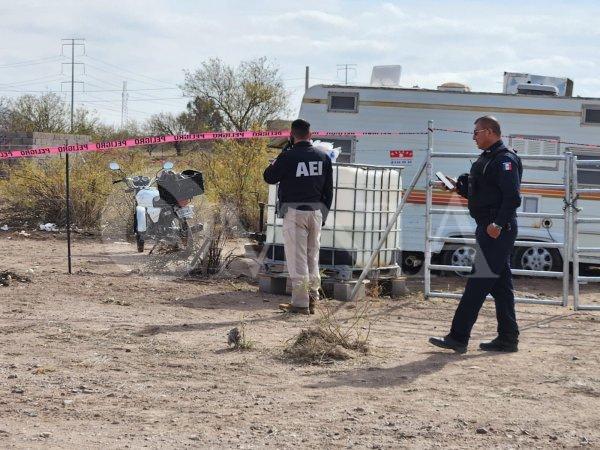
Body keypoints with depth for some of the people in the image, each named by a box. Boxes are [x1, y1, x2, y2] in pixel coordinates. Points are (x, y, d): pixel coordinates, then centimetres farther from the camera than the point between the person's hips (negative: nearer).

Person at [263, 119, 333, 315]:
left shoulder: (287, 157, -12)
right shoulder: (323, 157, 6)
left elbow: (269, 177, 1)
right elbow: (329, 189, 11)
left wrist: (273, 164, 21)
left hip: (294, 211, -5)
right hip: (317, 211, 5)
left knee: (297, 258, -2)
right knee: (312, 257, 14)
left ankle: (300, 303, -3)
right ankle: (312, 300, 17)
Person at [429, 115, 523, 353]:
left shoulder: (504, 160, -13)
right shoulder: (486, 159, 19)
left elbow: (512, 197, -22)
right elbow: (476, 193, 25)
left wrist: (498, 224, -26)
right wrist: (459, 185, 9)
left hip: (497, 231, -11)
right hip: (489, 229, 11)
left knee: (478, 282, -10)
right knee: (500, 283, 12)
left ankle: (458, 338, -10)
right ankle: (508, 338, 17)